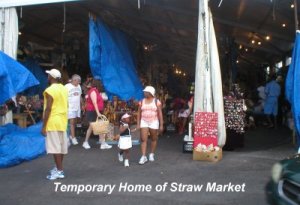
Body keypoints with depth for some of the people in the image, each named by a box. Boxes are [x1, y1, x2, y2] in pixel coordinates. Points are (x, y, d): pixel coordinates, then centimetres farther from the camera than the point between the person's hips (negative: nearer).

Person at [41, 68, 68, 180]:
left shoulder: (49, 90, -14)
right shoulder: (64, 89, 10)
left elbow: (48, 109, -17)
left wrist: (44, 126, -13)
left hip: (53, 122, -8)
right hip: (63, 120, 8)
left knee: (55, 147, -4)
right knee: (61, 145, 13)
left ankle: (59, 171, -1)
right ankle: (59, 168, 25)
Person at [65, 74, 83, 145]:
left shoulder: (79, 86, 11)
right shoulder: (67, 86, -10)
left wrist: (81, 105, 13)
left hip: (77, 107, 6)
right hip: (70, 107, -6)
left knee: (74, 122, 10)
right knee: (72, 122, -5)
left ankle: (71, 135, 23)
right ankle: (73, 138, -2)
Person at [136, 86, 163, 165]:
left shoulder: (156, 102, -2)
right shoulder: (141, 102, 5)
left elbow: (160, 114, -2)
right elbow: (139, 113, 8)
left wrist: (161, 125, -5)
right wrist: (138, 123, 3)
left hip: (154, 122, -1)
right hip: (144, 122, 1)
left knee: (154, 139, 9)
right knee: (143, 139, -6)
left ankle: (151, 154, 26)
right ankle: (143, 156, -4)